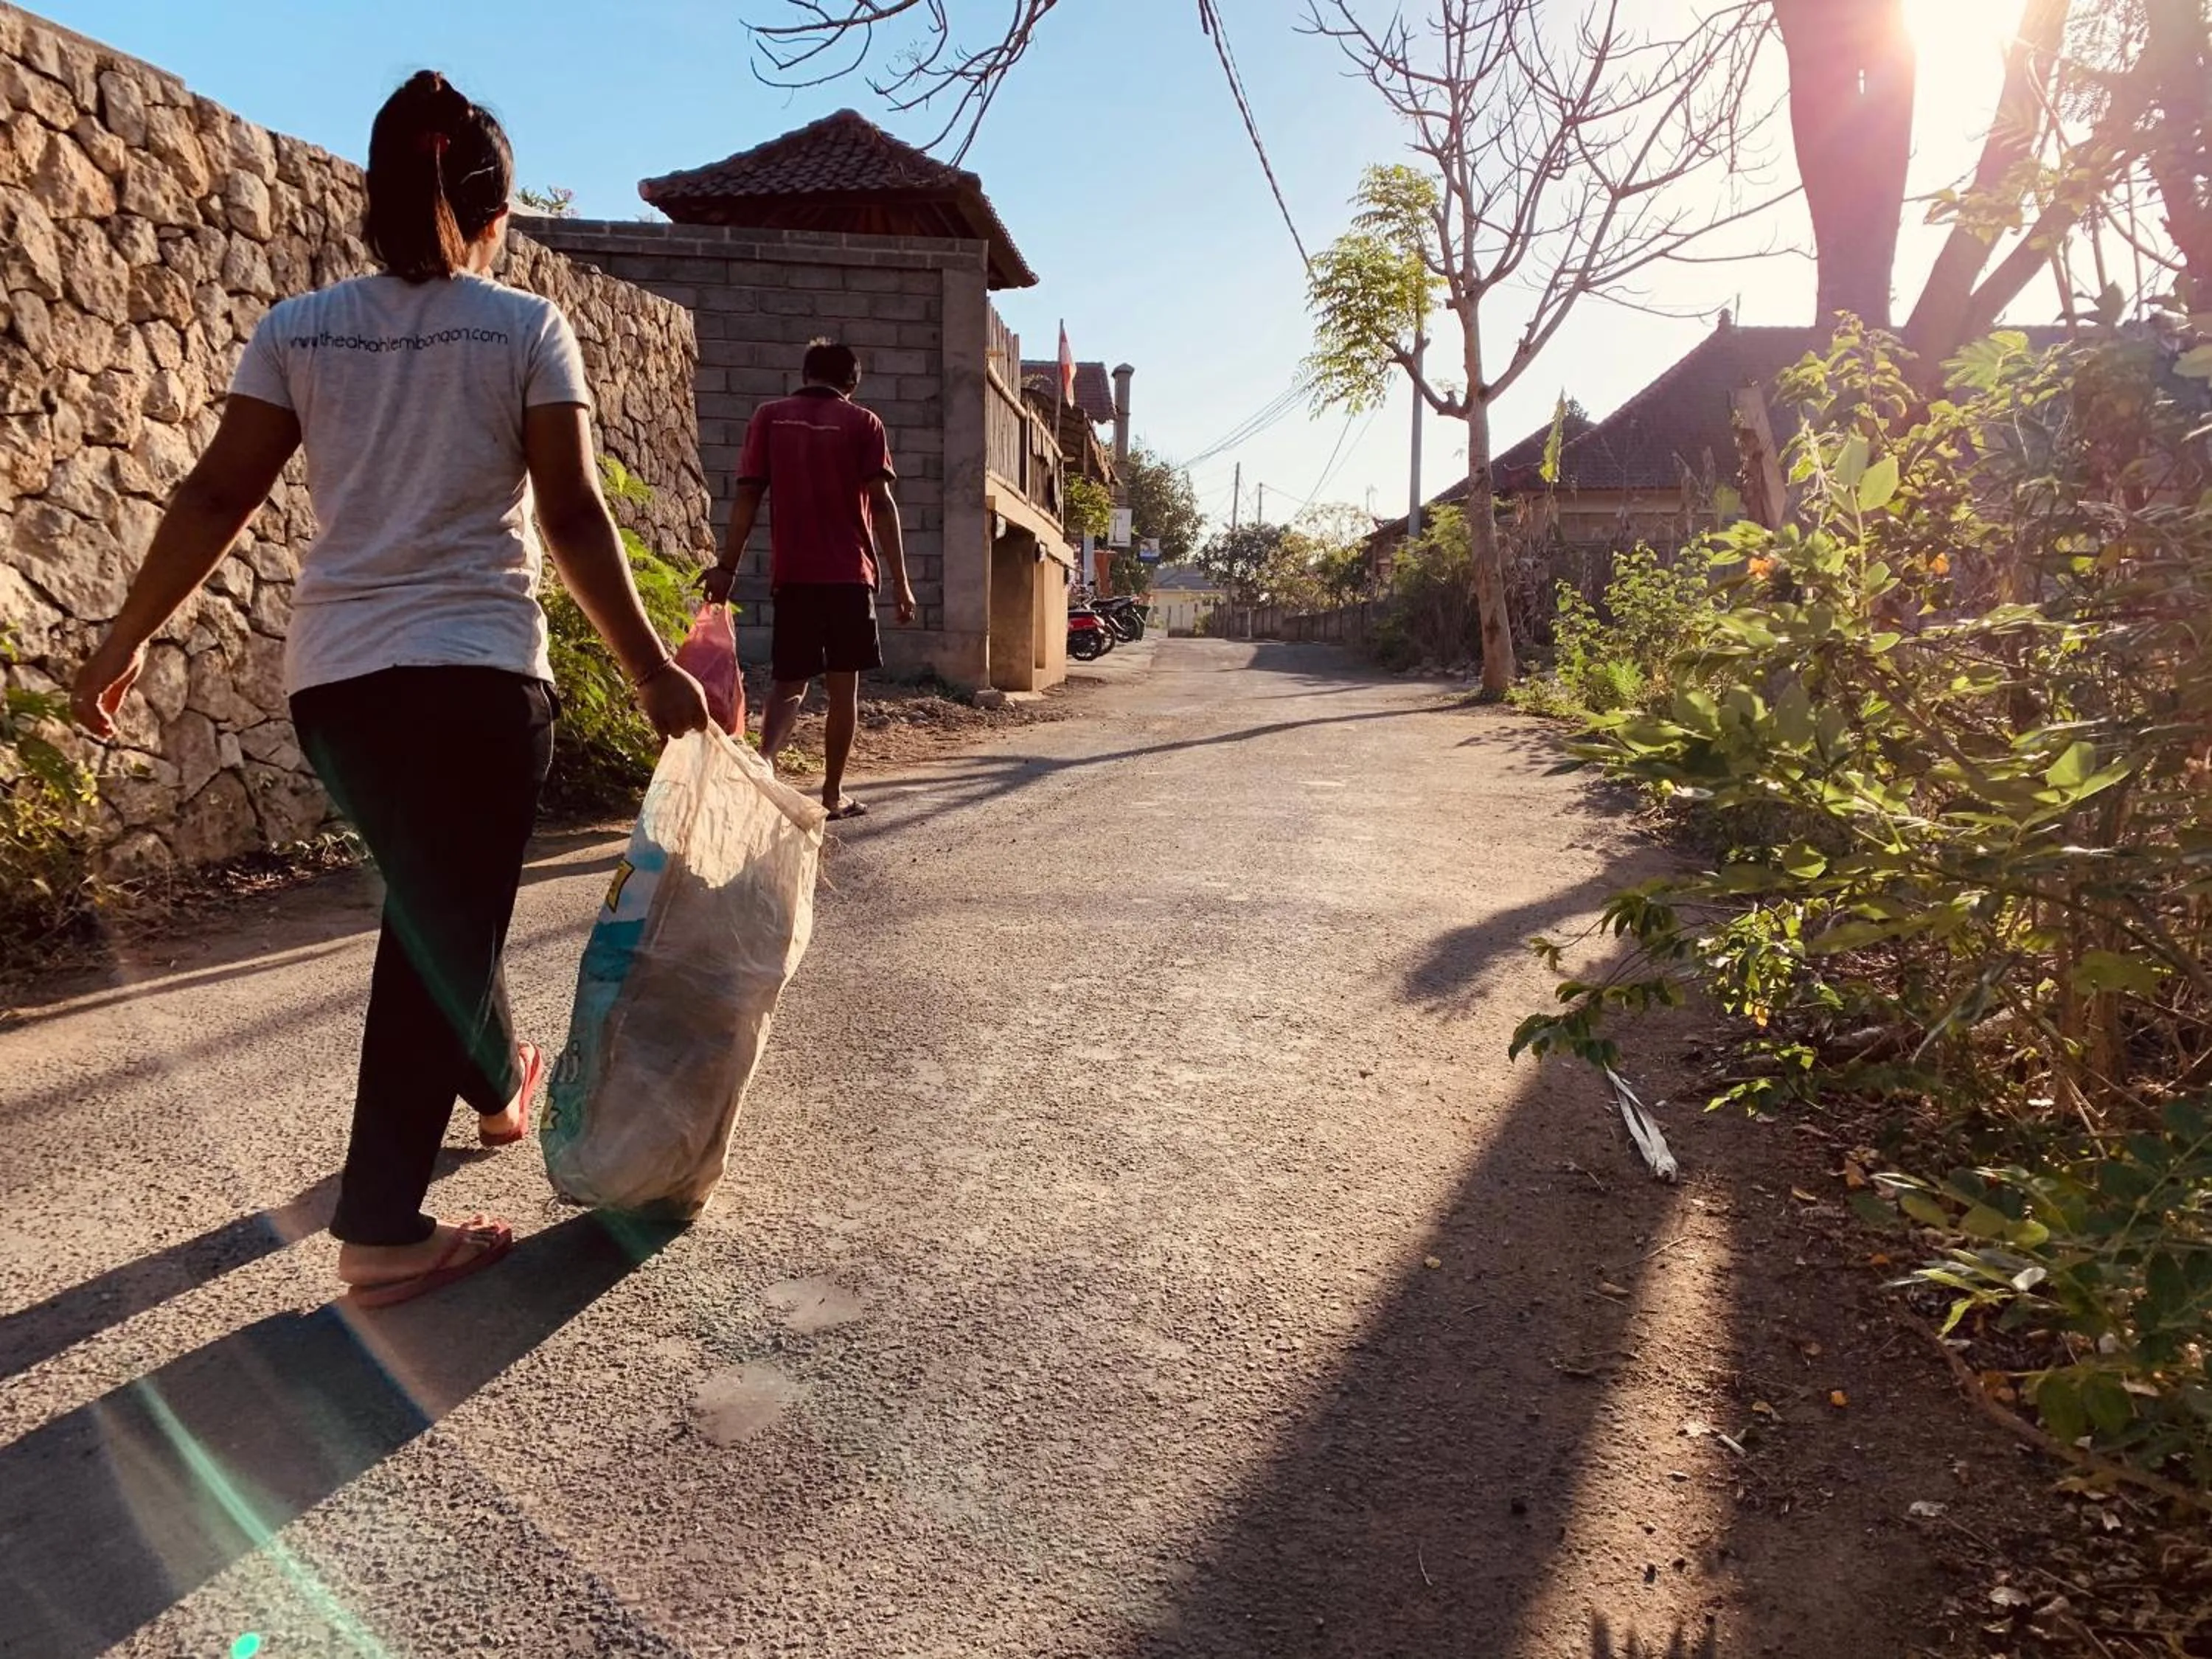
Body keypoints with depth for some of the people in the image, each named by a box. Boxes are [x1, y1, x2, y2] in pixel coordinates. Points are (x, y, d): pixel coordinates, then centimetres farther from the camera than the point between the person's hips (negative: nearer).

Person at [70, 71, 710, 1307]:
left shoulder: (299, 328, 8)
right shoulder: (528, 327, -1)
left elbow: (216, 500, 5)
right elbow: (574, 518, -7)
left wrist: (130, 640, 14)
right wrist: (653, 669, -1)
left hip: (335, 675, 5)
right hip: (478, 671, -5)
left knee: (441, 904, 24)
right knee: (448, 922, 1)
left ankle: (499, 1083, 45)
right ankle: (382, 1224, 1)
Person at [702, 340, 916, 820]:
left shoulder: (769, 417, 7)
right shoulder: (863, 423, 2)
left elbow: (747, 497, 1)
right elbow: (881, 504, -5)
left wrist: (727, 567, 3)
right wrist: (900, 580, -3)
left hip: (792, 575, 2)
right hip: (850, 575, -1)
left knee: (789, 684, 7)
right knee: (843, 686, 7)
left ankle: (764, 759, -20)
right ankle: (833, 793, 11)